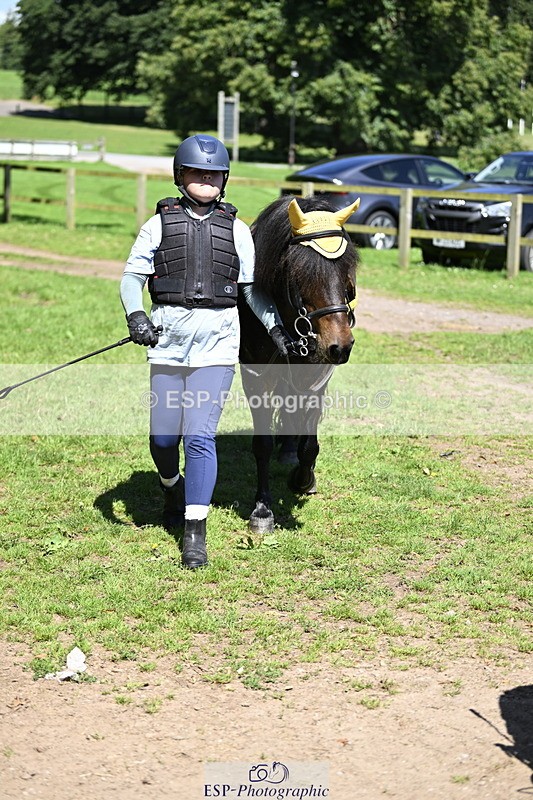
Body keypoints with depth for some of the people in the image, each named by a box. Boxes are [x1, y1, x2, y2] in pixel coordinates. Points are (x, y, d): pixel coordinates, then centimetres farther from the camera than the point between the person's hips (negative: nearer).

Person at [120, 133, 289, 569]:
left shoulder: (237, 230, 9)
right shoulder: (160, 224, 6)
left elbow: (254, 288, 11)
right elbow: (132, 276, 3)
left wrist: (276, 328, -1)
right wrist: (136, 316, -15)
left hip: (217, 340, -1)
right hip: (168, 335, 1)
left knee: (200, 435, -9)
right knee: (163, 436, 6)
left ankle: (195, 532, -4)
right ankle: (173, 488, 40)